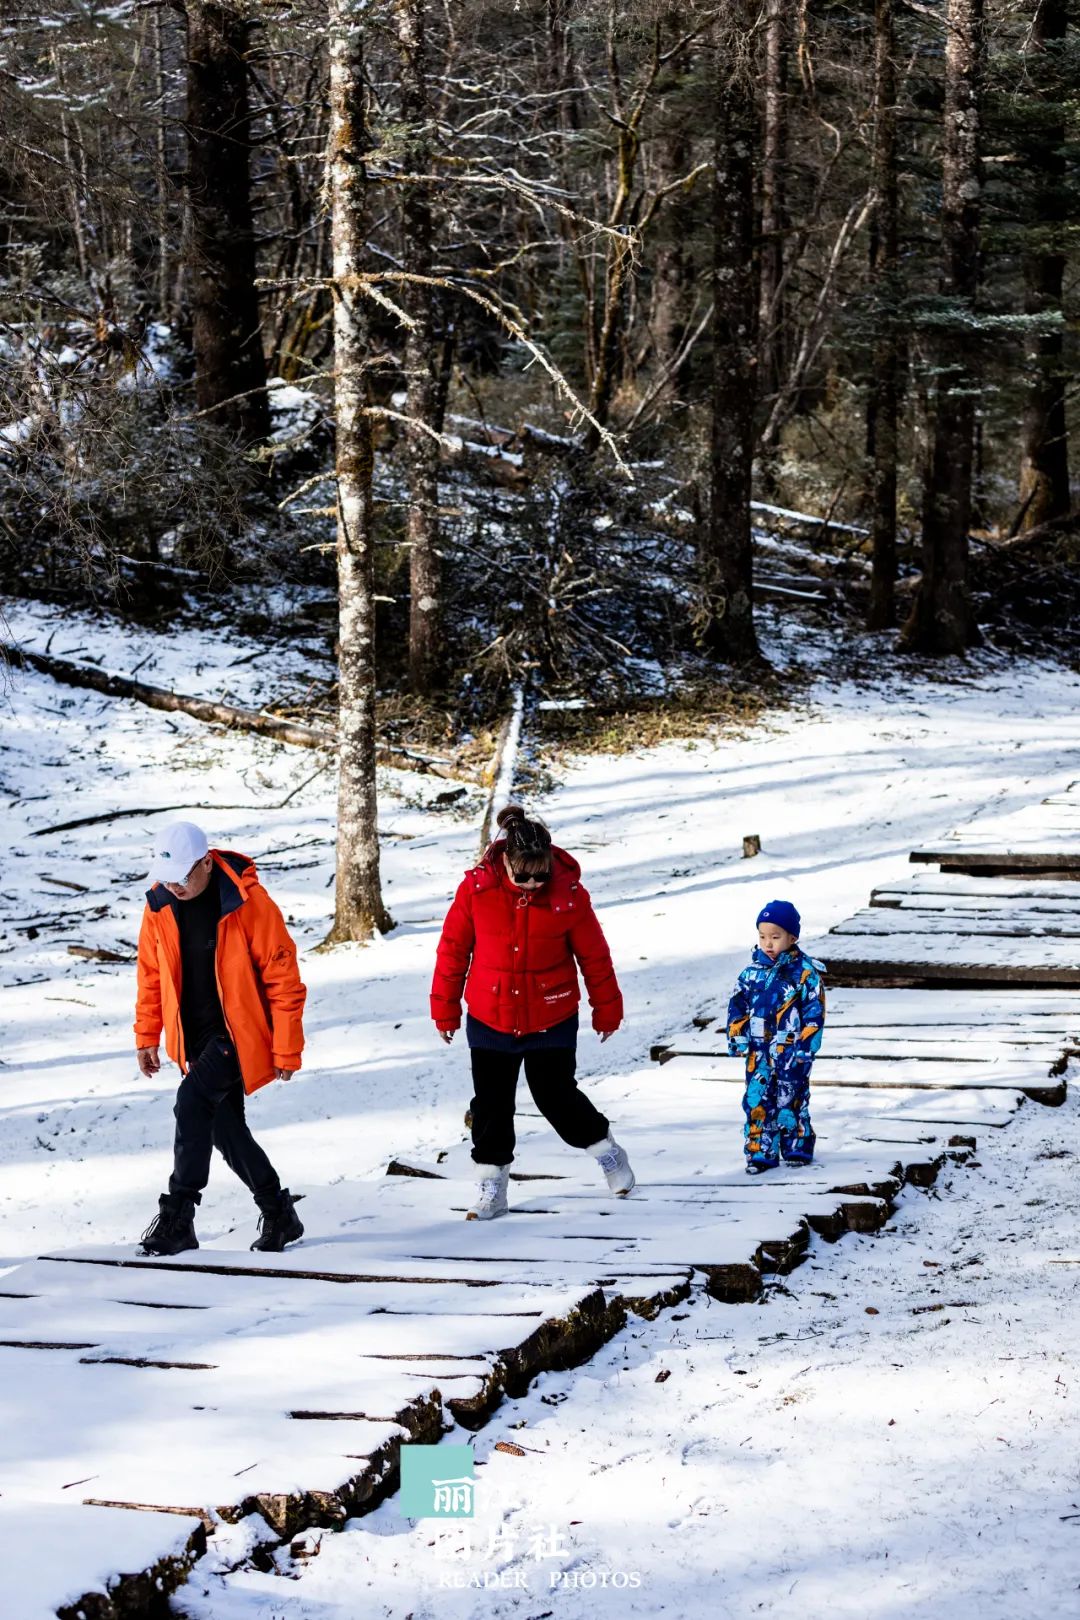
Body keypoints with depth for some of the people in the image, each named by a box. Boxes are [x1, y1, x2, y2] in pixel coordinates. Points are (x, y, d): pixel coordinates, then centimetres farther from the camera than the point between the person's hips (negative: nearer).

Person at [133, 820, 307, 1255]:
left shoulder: (247, 903, -18)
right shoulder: (160, 904, -2)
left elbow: (283, 975, -13)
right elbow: (151, 974, 11)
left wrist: (286, 1050, -13)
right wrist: (147, 1036, 10)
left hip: (239, 1033, -6)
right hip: (196, 1038, 6)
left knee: (193, 1102, -24)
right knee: (225, 1129, 8)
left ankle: (178, 1216, -22)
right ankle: (279, 1215, 25)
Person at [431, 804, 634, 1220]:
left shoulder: (568, 893, -14)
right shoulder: (476, 889, -13)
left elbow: (594, 955, -1)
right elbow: (453, 949, -1)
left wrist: (606, 1009, 8)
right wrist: (445, 1008, 5)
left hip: (552, 1020, -1)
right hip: (490, 1020, 1)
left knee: (556, 1097, 2)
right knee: (491, 1105, 6)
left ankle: (604, 1147, 29)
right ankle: (491, 1187, 20)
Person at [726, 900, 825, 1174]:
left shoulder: (805, 971, -7)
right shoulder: (753, 969, 5)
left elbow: (815, 1010, -6)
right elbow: (738, 1005, 11)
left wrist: (806, 1045, -10)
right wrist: (736, 1037, 3)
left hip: (792, 1051, -3)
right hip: (758, 1050, 3)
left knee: (790, 1098, 4)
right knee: (757, 1100, 0)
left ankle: (797, 1148, 20)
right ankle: (760, 1153, 5)